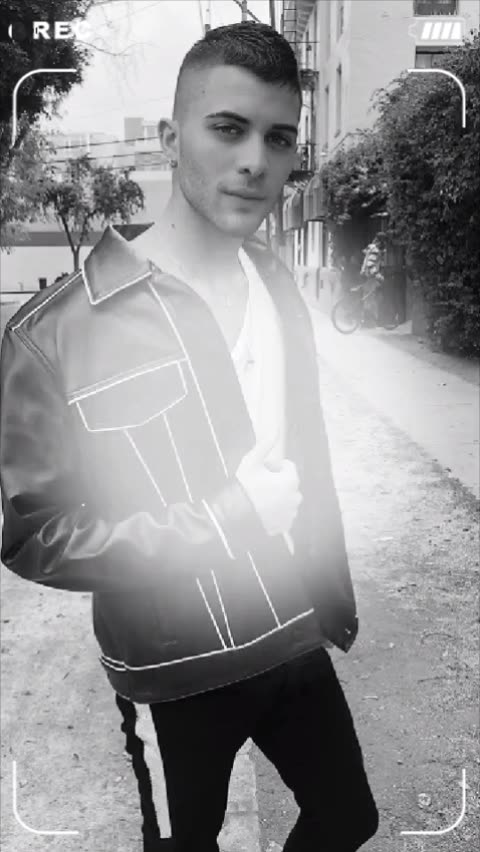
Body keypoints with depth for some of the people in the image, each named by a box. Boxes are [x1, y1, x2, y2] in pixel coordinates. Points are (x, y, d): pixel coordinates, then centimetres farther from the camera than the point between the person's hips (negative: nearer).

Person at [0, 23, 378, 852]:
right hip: (176, 672, -5)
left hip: (297, 637, 5)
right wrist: (221, 517, -26)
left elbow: (309, 457, 6)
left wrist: (335, 596, 11)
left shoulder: (280, 291, -1)